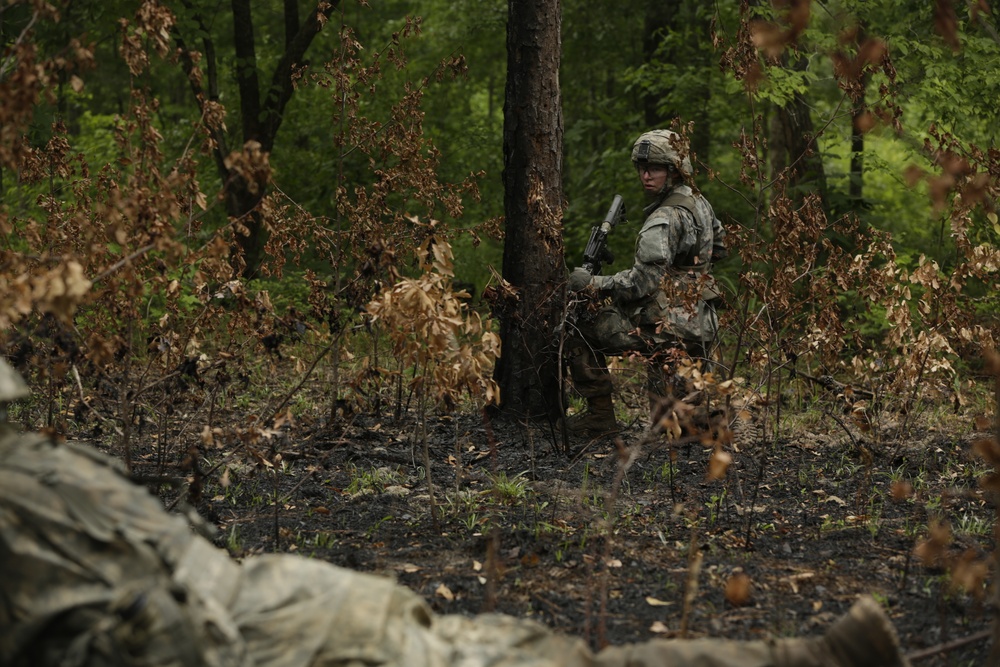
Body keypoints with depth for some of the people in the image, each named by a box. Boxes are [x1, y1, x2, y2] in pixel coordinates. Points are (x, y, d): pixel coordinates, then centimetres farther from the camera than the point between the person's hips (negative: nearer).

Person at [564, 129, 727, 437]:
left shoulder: (664, 220, -19)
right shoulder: (700, 203, 10)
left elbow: (642, 281, -24)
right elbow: (719, 248, 28)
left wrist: (592, 282, -17)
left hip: (667, 329, -9)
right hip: (700, 326, 9)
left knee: (580, 334, 0)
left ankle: (600, 416, 5)